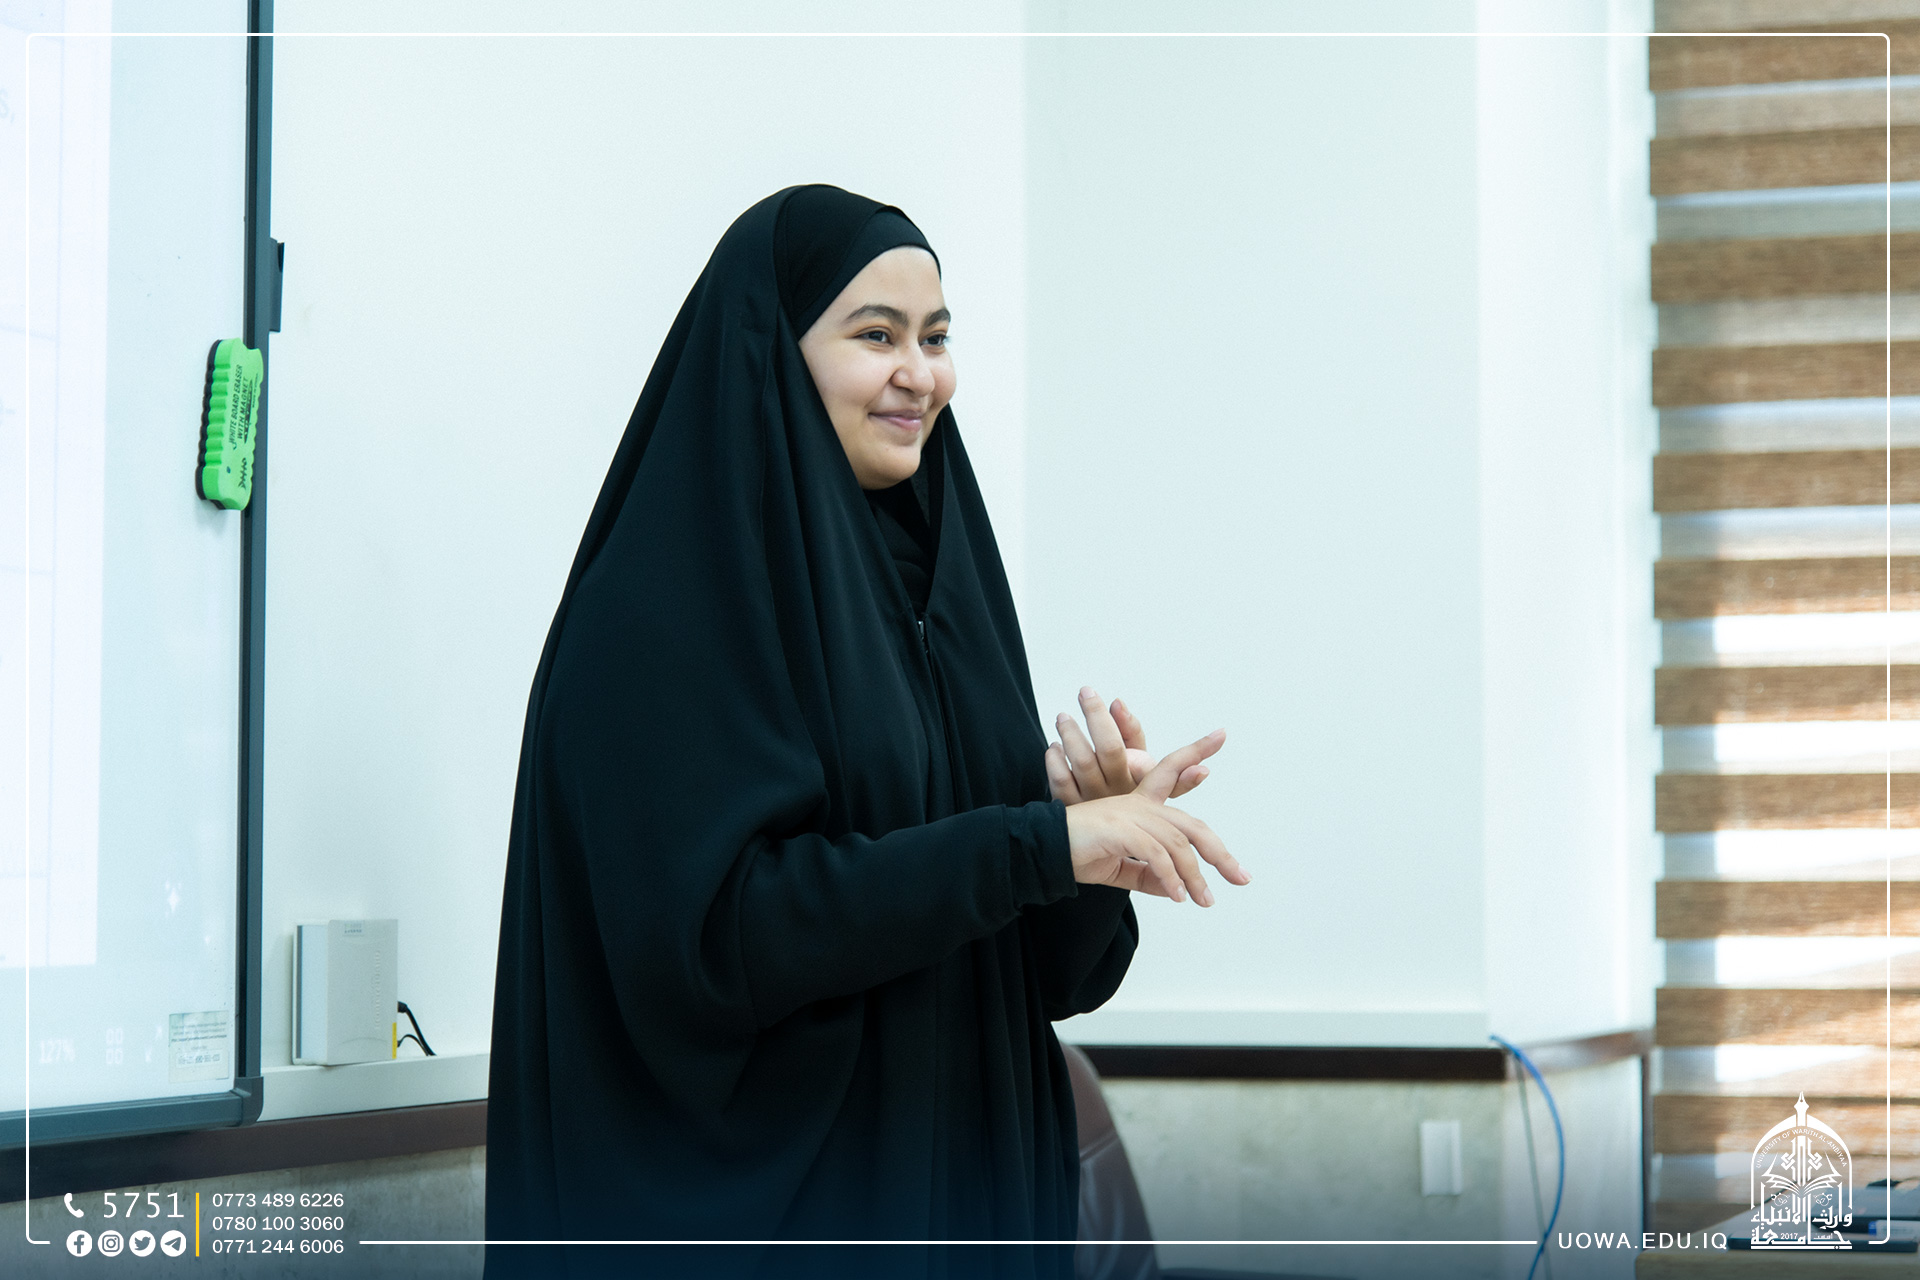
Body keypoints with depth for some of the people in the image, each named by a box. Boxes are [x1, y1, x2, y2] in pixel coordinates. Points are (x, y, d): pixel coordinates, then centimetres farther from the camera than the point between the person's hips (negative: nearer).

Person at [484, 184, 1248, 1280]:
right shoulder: (658, 608, -11)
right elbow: (717, 925, -22)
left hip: (966, 1176, 7)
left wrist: (1098, 821, -10)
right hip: (760, 1191, -7)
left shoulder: (937, 580, 10)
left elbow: (1037, 962, 11)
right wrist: (1041, 842, -23)